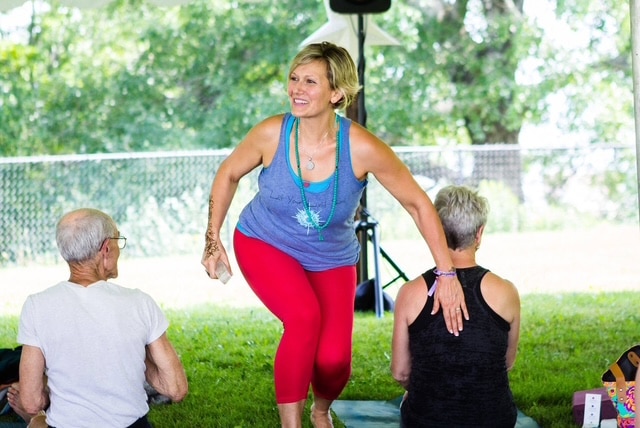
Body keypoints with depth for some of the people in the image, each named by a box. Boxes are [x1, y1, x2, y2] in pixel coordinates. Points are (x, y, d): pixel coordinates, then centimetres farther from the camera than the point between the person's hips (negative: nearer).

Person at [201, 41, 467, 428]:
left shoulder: (361, 148, -25)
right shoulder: (272, 134, -22)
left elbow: (419, 204, -16)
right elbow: (229, 175, -1)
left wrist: (447, 274, -17)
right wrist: (213, 239, -5)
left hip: (331, 259, 1)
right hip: (264, 245, -1)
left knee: (333, 359, -13)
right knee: (304, 316, -30)